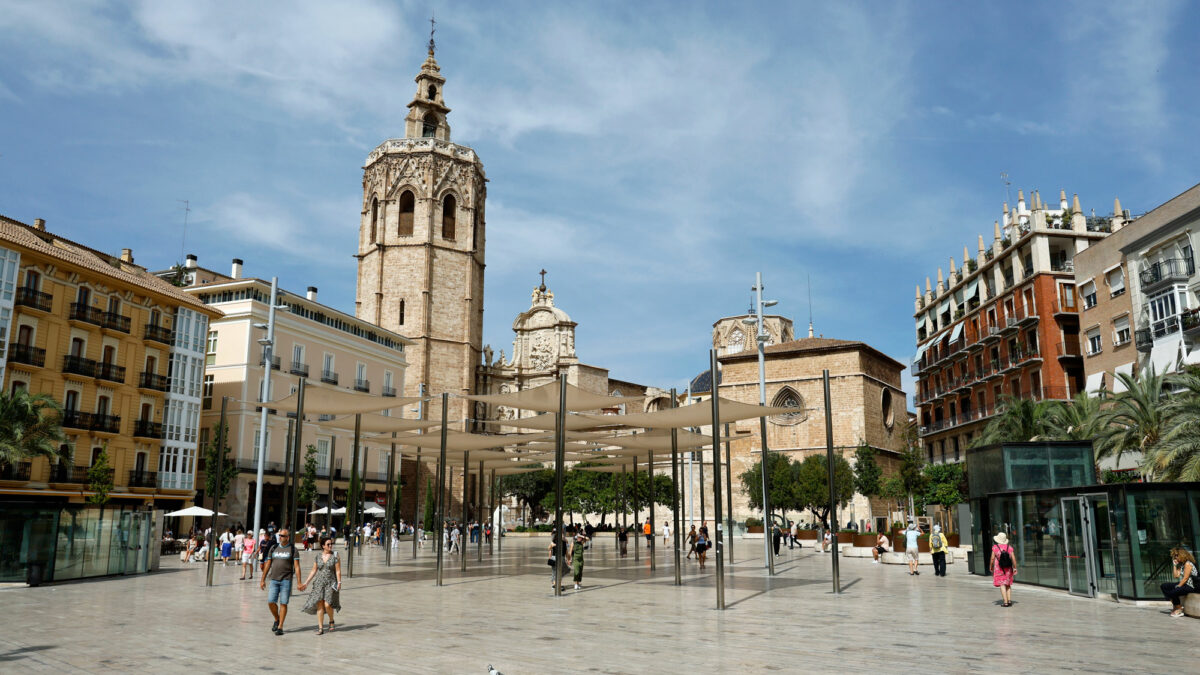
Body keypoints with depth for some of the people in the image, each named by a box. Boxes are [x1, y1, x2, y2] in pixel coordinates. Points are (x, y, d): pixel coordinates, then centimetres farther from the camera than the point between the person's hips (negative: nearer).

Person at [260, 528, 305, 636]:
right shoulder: (274, 548, 10)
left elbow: (297, 567, -4)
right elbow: (268, 565, 14)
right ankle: (277, 620, 23)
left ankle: (280, 627, 6)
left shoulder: (293, 550, -1)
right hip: (274, 580, 3)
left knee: (283, 603, -3)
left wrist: (299, 583, -9)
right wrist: (263, 580, 12)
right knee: (271, 602, -3)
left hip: (286, 580, -3)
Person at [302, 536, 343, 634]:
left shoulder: (335, 555, -3)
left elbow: (338, 571, -5)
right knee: (319, 605, -3)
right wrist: (306, 583, 6)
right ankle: (320, 628, 3)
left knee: (327, 605, -13)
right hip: (319, 583, 3)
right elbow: (313, 571, 11)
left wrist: (339, 582, -14)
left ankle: (331, 621, 15)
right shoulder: (318, 556, 6)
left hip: (330, 583, -3)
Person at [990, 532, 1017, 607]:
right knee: (1008, 584, 16)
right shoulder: (1009, 547, 1)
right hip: (1008, 569, 4)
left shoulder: (995, 547, -7)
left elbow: (992, 558, -6)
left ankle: (1005, 602, -10)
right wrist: (1015, 568, 3)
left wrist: (991, 567, 7)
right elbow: (1013, 558, -4)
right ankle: (1009, 601, 11)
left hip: (999, 569, -4)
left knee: (1002, 585, -3)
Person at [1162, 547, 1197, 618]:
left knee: (1173, 592, -30)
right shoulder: (1181, 565, 15)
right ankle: (1174, 604, 1)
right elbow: (1176, 576, 8)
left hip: (1190, 586, -10)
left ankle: (1179, 609, -12)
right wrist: (1174, 565, 7)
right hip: (1183, 584, 10)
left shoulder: (1188, 564, -13)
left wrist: (1178, 586, -16)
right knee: (1164, 586, 4)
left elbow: (1185, 578, -18)